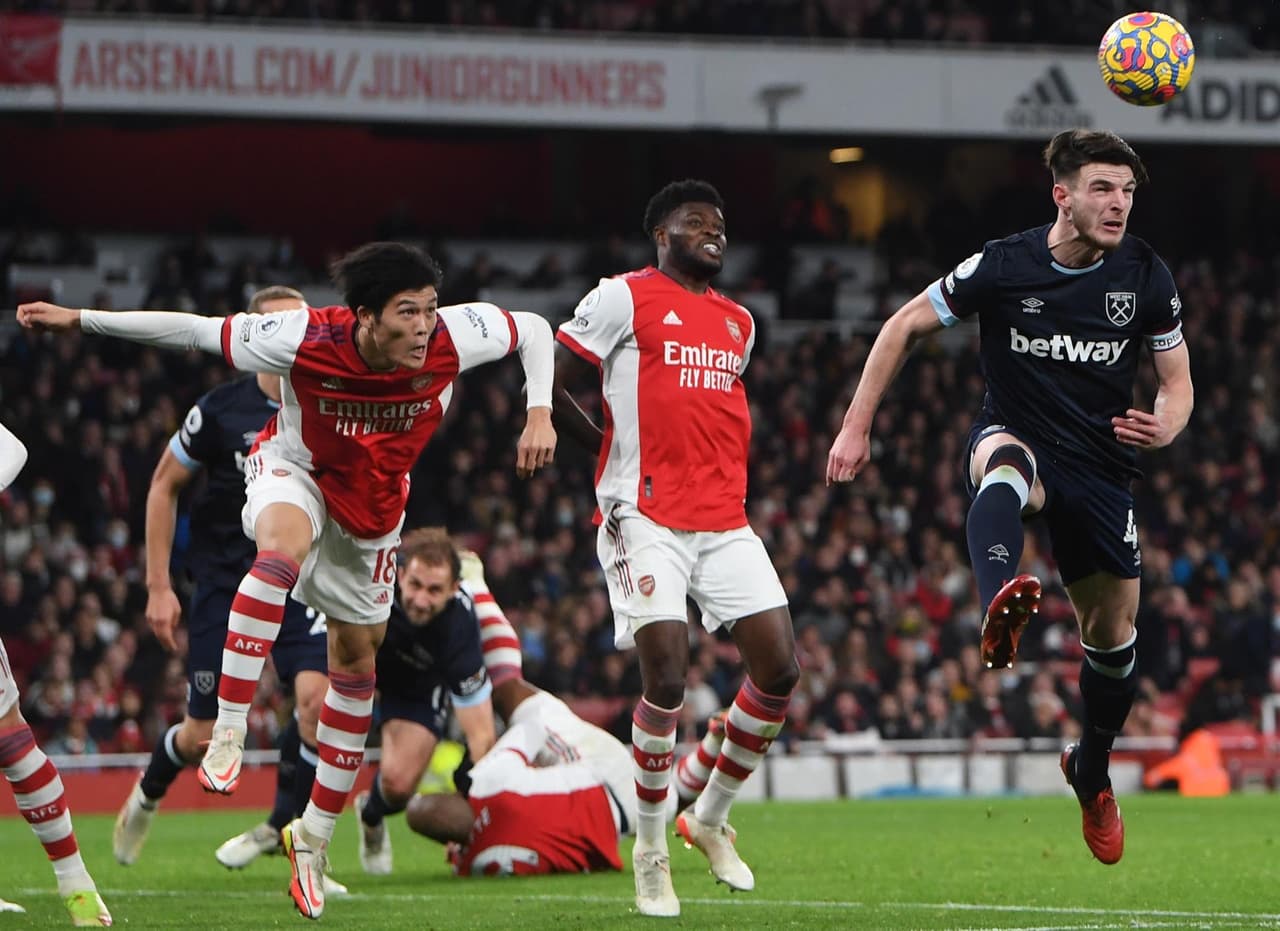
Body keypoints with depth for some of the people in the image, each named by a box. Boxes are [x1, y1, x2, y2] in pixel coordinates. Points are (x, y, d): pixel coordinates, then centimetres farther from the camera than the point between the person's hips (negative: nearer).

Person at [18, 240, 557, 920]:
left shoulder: (454, 339, -27)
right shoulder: (305, 340, -32)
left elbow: (533, 329, -8)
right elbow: (196, 331, -22)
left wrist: (539, 415, -19)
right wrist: (80, 320, -23)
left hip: (374, 507, 4)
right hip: (295, 472, -4)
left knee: (356, 660, 9)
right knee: (283, 550, -39)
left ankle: (315, 834, 23)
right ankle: (228, 735, -41)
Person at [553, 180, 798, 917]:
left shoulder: (739, 322, 19)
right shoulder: (624, 299, -2)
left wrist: (725, 476, 15)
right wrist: (609, 444, 5)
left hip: (724, 522, 6)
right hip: (647, 518, -6)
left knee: (781, 668, -4)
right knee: (668, 677, -13)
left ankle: (711, 817, 15)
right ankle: (650, 849, 4)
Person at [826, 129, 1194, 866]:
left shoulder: (1146, 276, -4)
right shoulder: (1002, 267, -12)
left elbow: (1177, 382, 5)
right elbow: (905, 328, 0)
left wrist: (1165, 425, -19)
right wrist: (857, 428, -3)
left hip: (1101, 466, 3)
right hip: (1018, 439, -3)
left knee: (1113, 630, 7)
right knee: (1004, 461, -41)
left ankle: (1093, 773, 35)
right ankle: (1001, 607, -71)